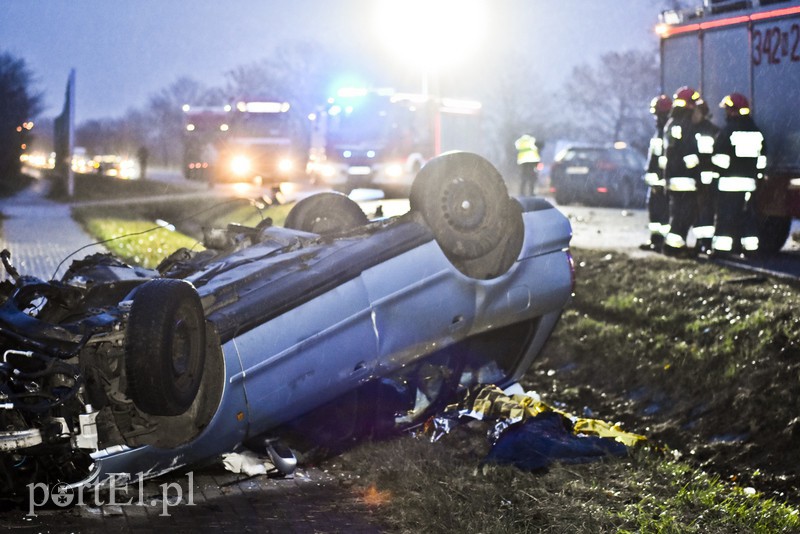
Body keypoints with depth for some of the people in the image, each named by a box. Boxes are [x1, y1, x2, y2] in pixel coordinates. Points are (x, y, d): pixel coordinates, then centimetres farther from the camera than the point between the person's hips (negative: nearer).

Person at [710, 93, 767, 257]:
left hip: (728, 181, -6)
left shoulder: (727, 131, -9)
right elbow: (762, 158, 14)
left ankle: (721, 249, -9)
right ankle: (751, 248, 11)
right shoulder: (756, 131, 11)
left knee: (726, 216, -5)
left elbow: (719, 159, -11)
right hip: (749, 181, 6)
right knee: (748, 216, 12)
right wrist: (757, 174, 21)